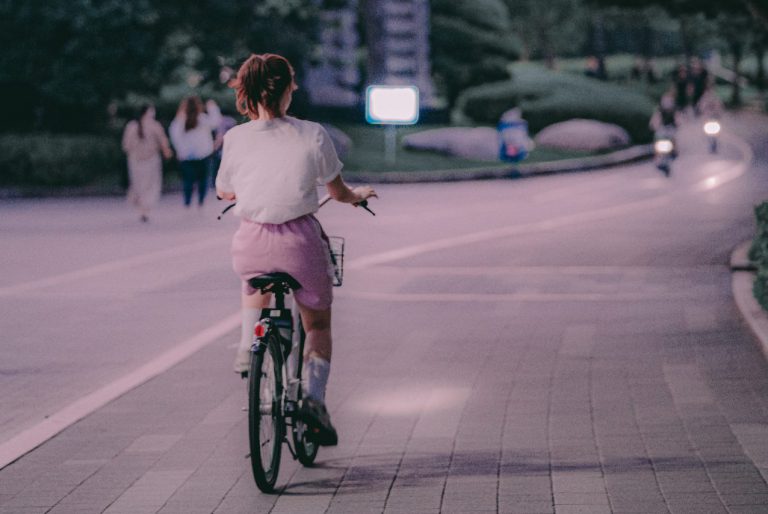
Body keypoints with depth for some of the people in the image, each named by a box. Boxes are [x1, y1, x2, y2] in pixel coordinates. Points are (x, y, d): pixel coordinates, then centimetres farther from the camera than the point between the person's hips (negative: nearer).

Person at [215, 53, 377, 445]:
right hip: (300, 242, -2)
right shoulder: (312, 135, -6)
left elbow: (224, 193, 13)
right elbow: (338, 192, 4)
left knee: (256, 280, 39)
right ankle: (315, 395, -3)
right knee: (317, 324, 16)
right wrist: (358, 195, 28)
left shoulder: (235, 139, -3)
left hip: (251, 244, 2)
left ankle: (247, 346, 25)